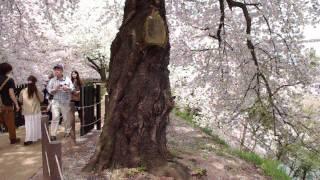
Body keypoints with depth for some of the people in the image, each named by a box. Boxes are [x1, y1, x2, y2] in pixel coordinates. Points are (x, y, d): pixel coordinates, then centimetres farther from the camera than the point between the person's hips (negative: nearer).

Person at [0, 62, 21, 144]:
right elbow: (11, 94, -16)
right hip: (7, 104, -5)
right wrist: (16, 104, -11)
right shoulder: (9, 80, -12)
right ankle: (13, 139, 21)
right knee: (10, 123, 8)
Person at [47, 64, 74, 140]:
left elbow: (72, 88, -1)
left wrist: (67, 88, -21)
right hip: (56, 102, -1)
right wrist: (55, 89, -19)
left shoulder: (67, 79, 2)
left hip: (66, 102, 1)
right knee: (55, 117, -10)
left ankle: (67, 131, 30)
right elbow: (49, 90, 0)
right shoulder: (52, 80, 3)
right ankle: (53, 135, -5)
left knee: (67, 118, 10)